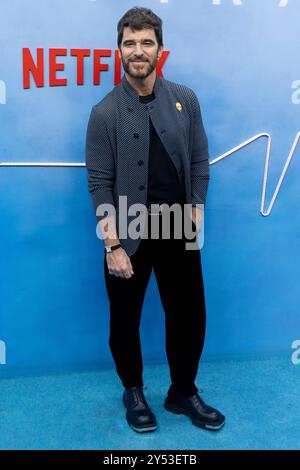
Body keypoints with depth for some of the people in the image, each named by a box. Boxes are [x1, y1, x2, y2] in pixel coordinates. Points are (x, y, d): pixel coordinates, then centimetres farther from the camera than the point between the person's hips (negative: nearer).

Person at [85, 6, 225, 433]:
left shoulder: (185, 100, 3)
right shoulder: (104, 113, -6)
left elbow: (199, 161, 7)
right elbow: (100, 184, -8)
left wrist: (196, 214, -1)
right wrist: (113, 245, -12)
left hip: (178, 230, 3)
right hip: (129, 234, -2)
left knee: (190, 316, 11)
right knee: (125, 321, 12)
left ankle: (183, 393, 35)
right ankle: (133, 392, 38)